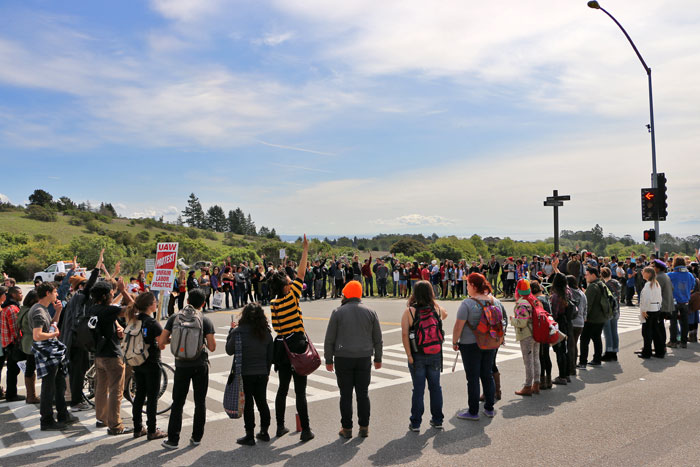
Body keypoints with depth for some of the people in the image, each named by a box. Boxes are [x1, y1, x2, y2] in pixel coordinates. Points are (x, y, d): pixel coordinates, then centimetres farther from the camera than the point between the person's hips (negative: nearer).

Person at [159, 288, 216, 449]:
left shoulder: (174, 318, 1)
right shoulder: (205, 320, -4)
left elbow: (161, 342, 0)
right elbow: (212, 347, -7)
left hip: (181, 365, 1)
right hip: (200, 365, -1)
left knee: (177, 403, 10)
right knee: (200, 402, 10)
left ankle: (173, 439, 11)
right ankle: (196, 437, 16)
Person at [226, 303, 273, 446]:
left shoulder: (239, 331, -16)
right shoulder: (266, 332, 1)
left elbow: (229, 350, -4)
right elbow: (270, 355, 7)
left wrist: (231, 330, 4)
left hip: (245, 374, -5)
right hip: (262, 373, 5)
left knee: (248, 404, 4)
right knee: (262, 402, 15)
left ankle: (250, 436, 11)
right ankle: (264, 432, 26)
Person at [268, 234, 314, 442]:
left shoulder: (273, 304, 4)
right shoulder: (291, 298, -14)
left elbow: (275, 326, 8)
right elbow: (301, 274, -14)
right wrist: (305, 249, -11)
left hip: (281, 345, 6)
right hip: (297, 345, -6)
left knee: (283, 387, 16)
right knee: (300, 390, 0)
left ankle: (280, 427, 26)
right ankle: (305, 431, 7)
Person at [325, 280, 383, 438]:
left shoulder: (338, 312, -3)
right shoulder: (370, 312, 4)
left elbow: (329, 339, -2)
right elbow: (378, 338, 8)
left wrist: (329, 360, 6)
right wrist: (378, 358, 17)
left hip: (343, 359, -2)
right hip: (364, 358, 2)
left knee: (346, 394, 5)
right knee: (363, 393, 9)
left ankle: (347, 428, 11)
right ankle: (364, 427, 14)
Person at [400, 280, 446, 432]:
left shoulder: (409, 311, -11)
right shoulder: (438, 310, -3)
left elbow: (404, 334, -17)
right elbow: (445, 314, 22)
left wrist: (409, 355, -13)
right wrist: (433, 301, 12)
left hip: (417, 356, -2)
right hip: (435, 355, 2)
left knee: (418, 389, 6)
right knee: (435, 387, 15)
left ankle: (415, 423, 14)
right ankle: (437, 420, 24)